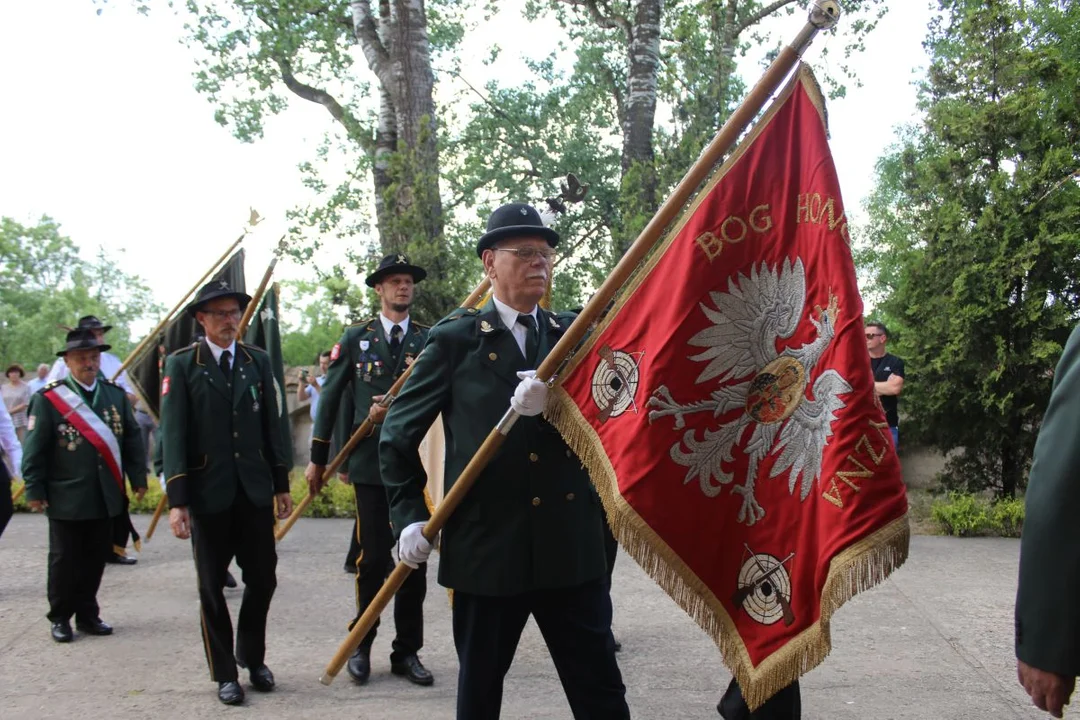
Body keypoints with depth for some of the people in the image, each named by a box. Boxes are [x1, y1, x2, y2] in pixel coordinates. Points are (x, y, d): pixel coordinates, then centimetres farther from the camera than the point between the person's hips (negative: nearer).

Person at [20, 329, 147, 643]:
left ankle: (87, 615, 24)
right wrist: (34, 491, -7)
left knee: (95, 559, 11)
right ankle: (60, 618, 21)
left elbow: (132, 439, 10)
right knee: (64, 560, 7)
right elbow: (34, 449, -5)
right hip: (66, 499, -3)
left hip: (106, 497, 4)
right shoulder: (47, 398, -6)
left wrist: (138, 478, 7)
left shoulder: (116, 394, 6)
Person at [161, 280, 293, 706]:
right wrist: (177, 500, -13)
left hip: (255, 492, 3)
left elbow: (271, 427, 10)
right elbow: (173, 435, -7)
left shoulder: (257, 361, 7)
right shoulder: (182, 364, -2)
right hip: (209, 494, -3)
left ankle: (253, 658, 28)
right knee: (212, 587, 7)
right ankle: (224, 673, 20)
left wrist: (281, 484, 9)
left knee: (263, 579, 7)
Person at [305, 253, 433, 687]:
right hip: (371, 461, -1)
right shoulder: (356, 338, 5)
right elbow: (330, 397, 5)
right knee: (374, 557, 1)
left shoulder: (428, 340, 8)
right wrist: (318, 457, 4)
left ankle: (407, 651, 16)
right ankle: (361, 645, 19)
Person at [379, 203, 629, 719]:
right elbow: (398, 435, 4)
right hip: (486, 544, -2)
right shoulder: (455, 339, 1)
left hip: (572, 544, 2)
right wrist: (409, 517, -3)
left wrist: (552, 403, -23)